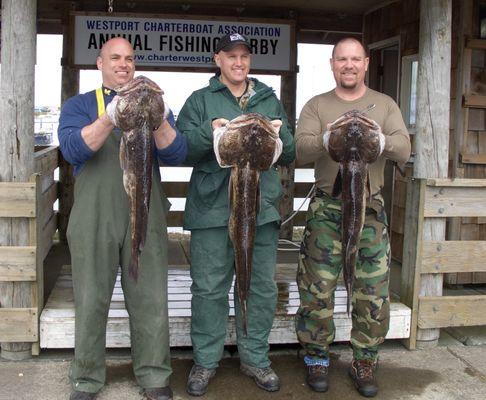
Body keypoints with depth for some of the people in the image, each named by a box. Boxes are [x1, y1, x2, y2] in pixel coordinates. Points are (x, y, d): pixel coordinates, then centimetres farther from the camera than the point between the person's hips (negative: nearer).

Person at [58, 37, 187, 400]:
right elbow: (73, 150, -11)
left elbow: (176, 155, -1)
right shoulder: (79, 105, 9)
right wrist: (111, 118, -26)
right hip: (95, 218, -1)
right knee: (92, 301, 5)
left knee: (150, 300, 3)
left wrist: (157, 120, -21)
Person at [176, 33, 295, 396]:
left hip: (262, 208, 3)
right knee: (209, 288, 2)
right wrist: (209, 132, -18)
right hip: (212, 209, -3)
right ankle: (206, 360, 17)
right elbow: (182, 150, -1)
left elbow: (290, 156, 15)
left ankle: (255, 357, 24)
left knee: (262, 287, 8)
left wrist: (280, 134, -6)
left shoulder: (270, 101, 17)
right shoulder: (200, 101, 8)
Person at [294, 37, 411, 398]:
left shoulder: (385, 105, 10)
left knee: (374, 292, 3)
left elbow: (404, 150, -4)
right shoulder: (317, 106, 7)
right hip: (326, 208, -1)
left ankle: (364, 362, 19)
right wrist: (327, 140, -28)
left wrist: (380, 140, -26)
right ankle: (317, 357, 19)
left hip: (370, 208, 1)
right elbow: (300, 151, -8)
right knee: (318, 288, 2)